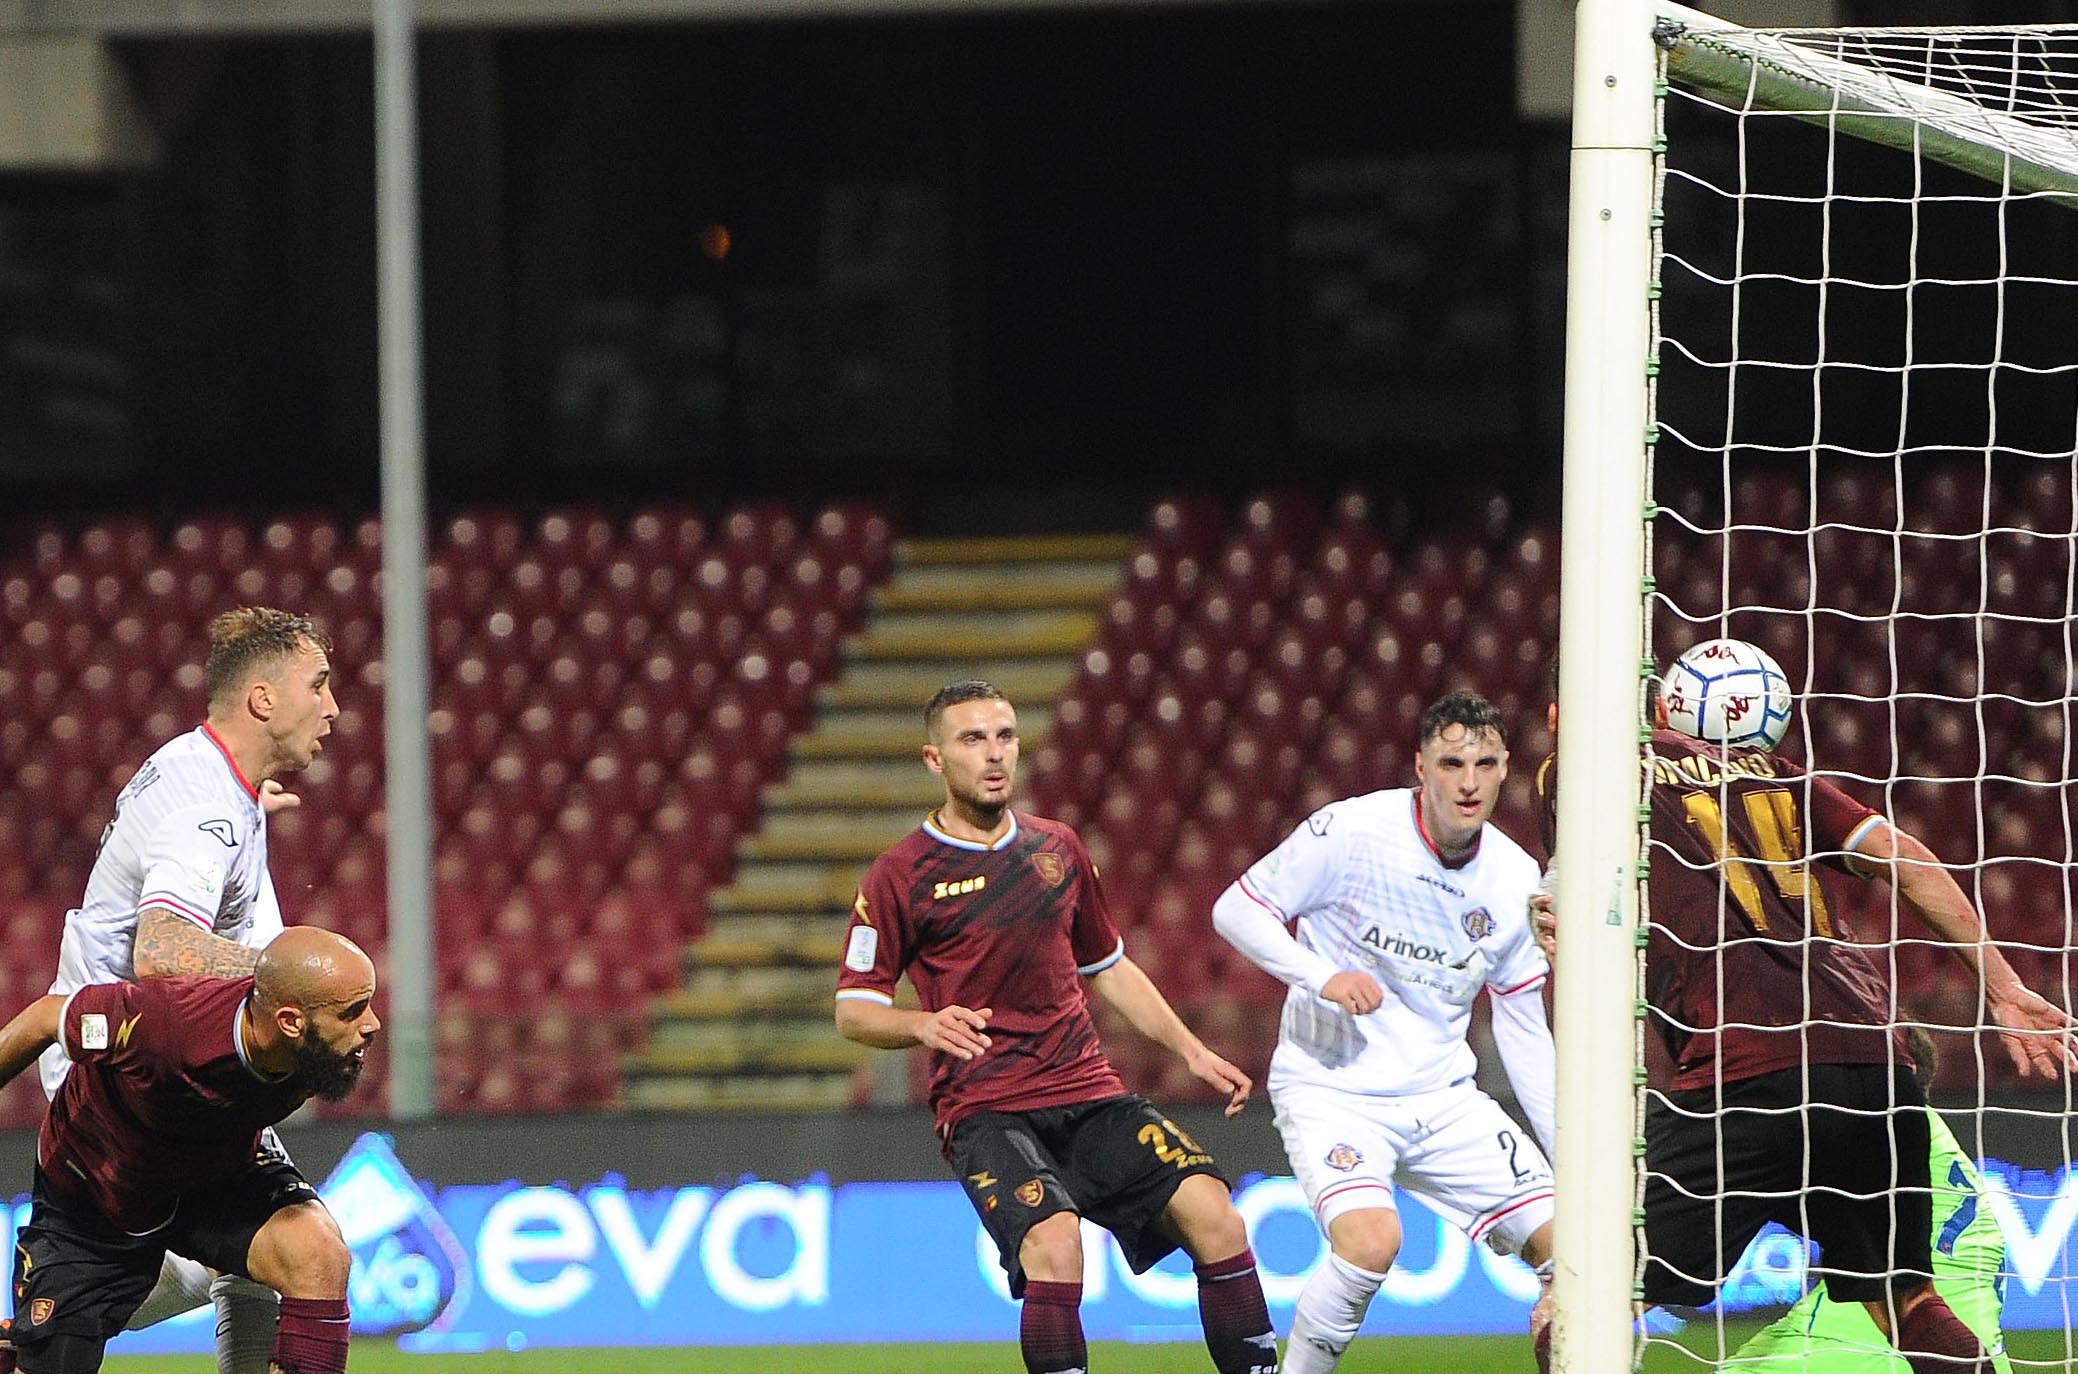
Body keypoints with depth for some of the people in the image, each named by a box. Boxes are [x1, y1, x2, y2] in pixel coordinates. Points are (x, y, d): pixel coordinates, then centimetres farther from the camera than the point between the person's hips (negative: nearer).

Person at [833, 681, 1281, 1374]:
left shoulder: (1058, 848, 14)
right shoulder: (900, 875, -1)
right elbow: (853, 1010, 1)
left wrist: (1191, 1050, 18)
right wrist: (924, 1024, -19)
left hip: (1088, 1089, 5)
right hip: (983, 1108, -5)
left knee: (1211, 1209, -13)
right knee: (1053, 1242, -30)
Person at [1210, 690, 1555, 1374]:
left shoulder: (1515, 877, 2)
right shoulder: (1352, 831, -13)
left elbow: (1523, 1033, 12)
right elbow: (1235, 909, -6)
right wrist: (1323, 977, -21)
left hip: (1443, 1098, 5)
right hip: (1330, 1085, -5)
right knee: (1371, 1241, -29)